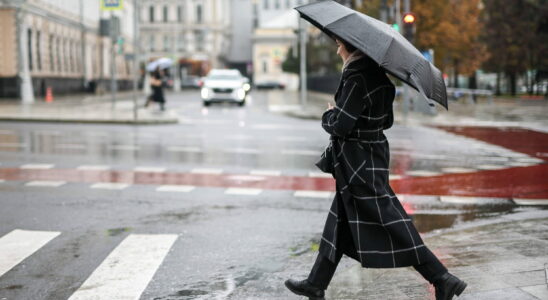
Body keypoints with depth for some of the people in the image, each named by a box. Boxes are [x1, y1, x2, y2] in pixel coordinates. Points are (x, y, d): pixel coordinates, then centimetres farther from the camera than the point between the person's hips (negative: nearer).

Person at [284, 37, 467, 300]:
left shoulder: (356, 78, -19)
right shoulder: (378, 75, 8)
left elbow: (340, 125, -22)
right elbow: (386, 121, 13)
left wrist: (328, 115, 0)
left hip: (359, 165, -10)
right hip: (371, 157, 10)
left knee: (391, 224, -6)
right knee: (339, 224, 16)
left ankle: (442, 278, -4)